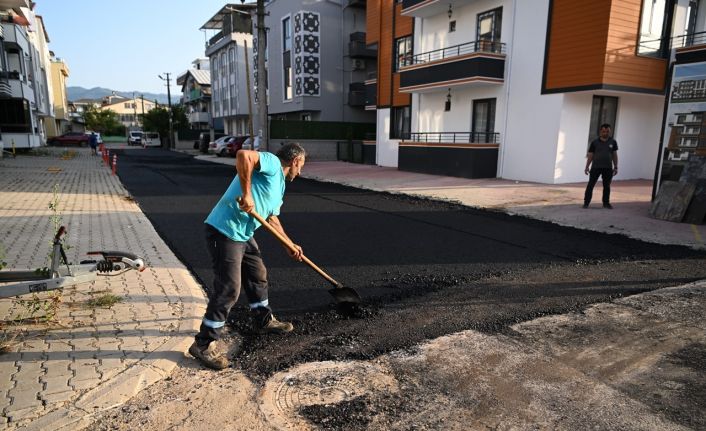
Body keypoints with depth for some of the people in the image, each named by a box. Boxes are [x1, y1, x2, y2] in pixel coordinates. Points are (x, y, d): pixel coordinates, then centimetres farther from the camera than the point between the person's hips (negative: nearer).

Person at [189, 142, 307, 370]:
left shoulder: (279, 185, 19)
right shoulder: (272, 163, -10)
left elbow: (272, 218, 25)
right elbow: (243, 155, -29)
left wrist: (290, 245, 23)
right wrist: (247, 193, -29)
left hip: (243, 234, 10)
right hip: (224, 231, -10)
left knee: (258, 276, 21)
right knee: (228, 288, -7)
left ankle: (264, 320, 41)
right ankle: (205, 343, 6)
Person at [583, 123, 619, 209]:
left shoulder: (613, 142, 6)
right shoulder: (595, 142, 1)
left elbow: (614, 155, 10)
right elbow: (590, 155, 3)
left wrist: (616, 167, 7)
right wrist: (587, 167, -1)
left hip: (608, 168, 2)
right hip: (595, 167, -2)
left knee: (607, 186, 9)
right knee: (590, 185, -3)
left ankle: (606, 203, 20)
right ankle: (586, 202, 3)